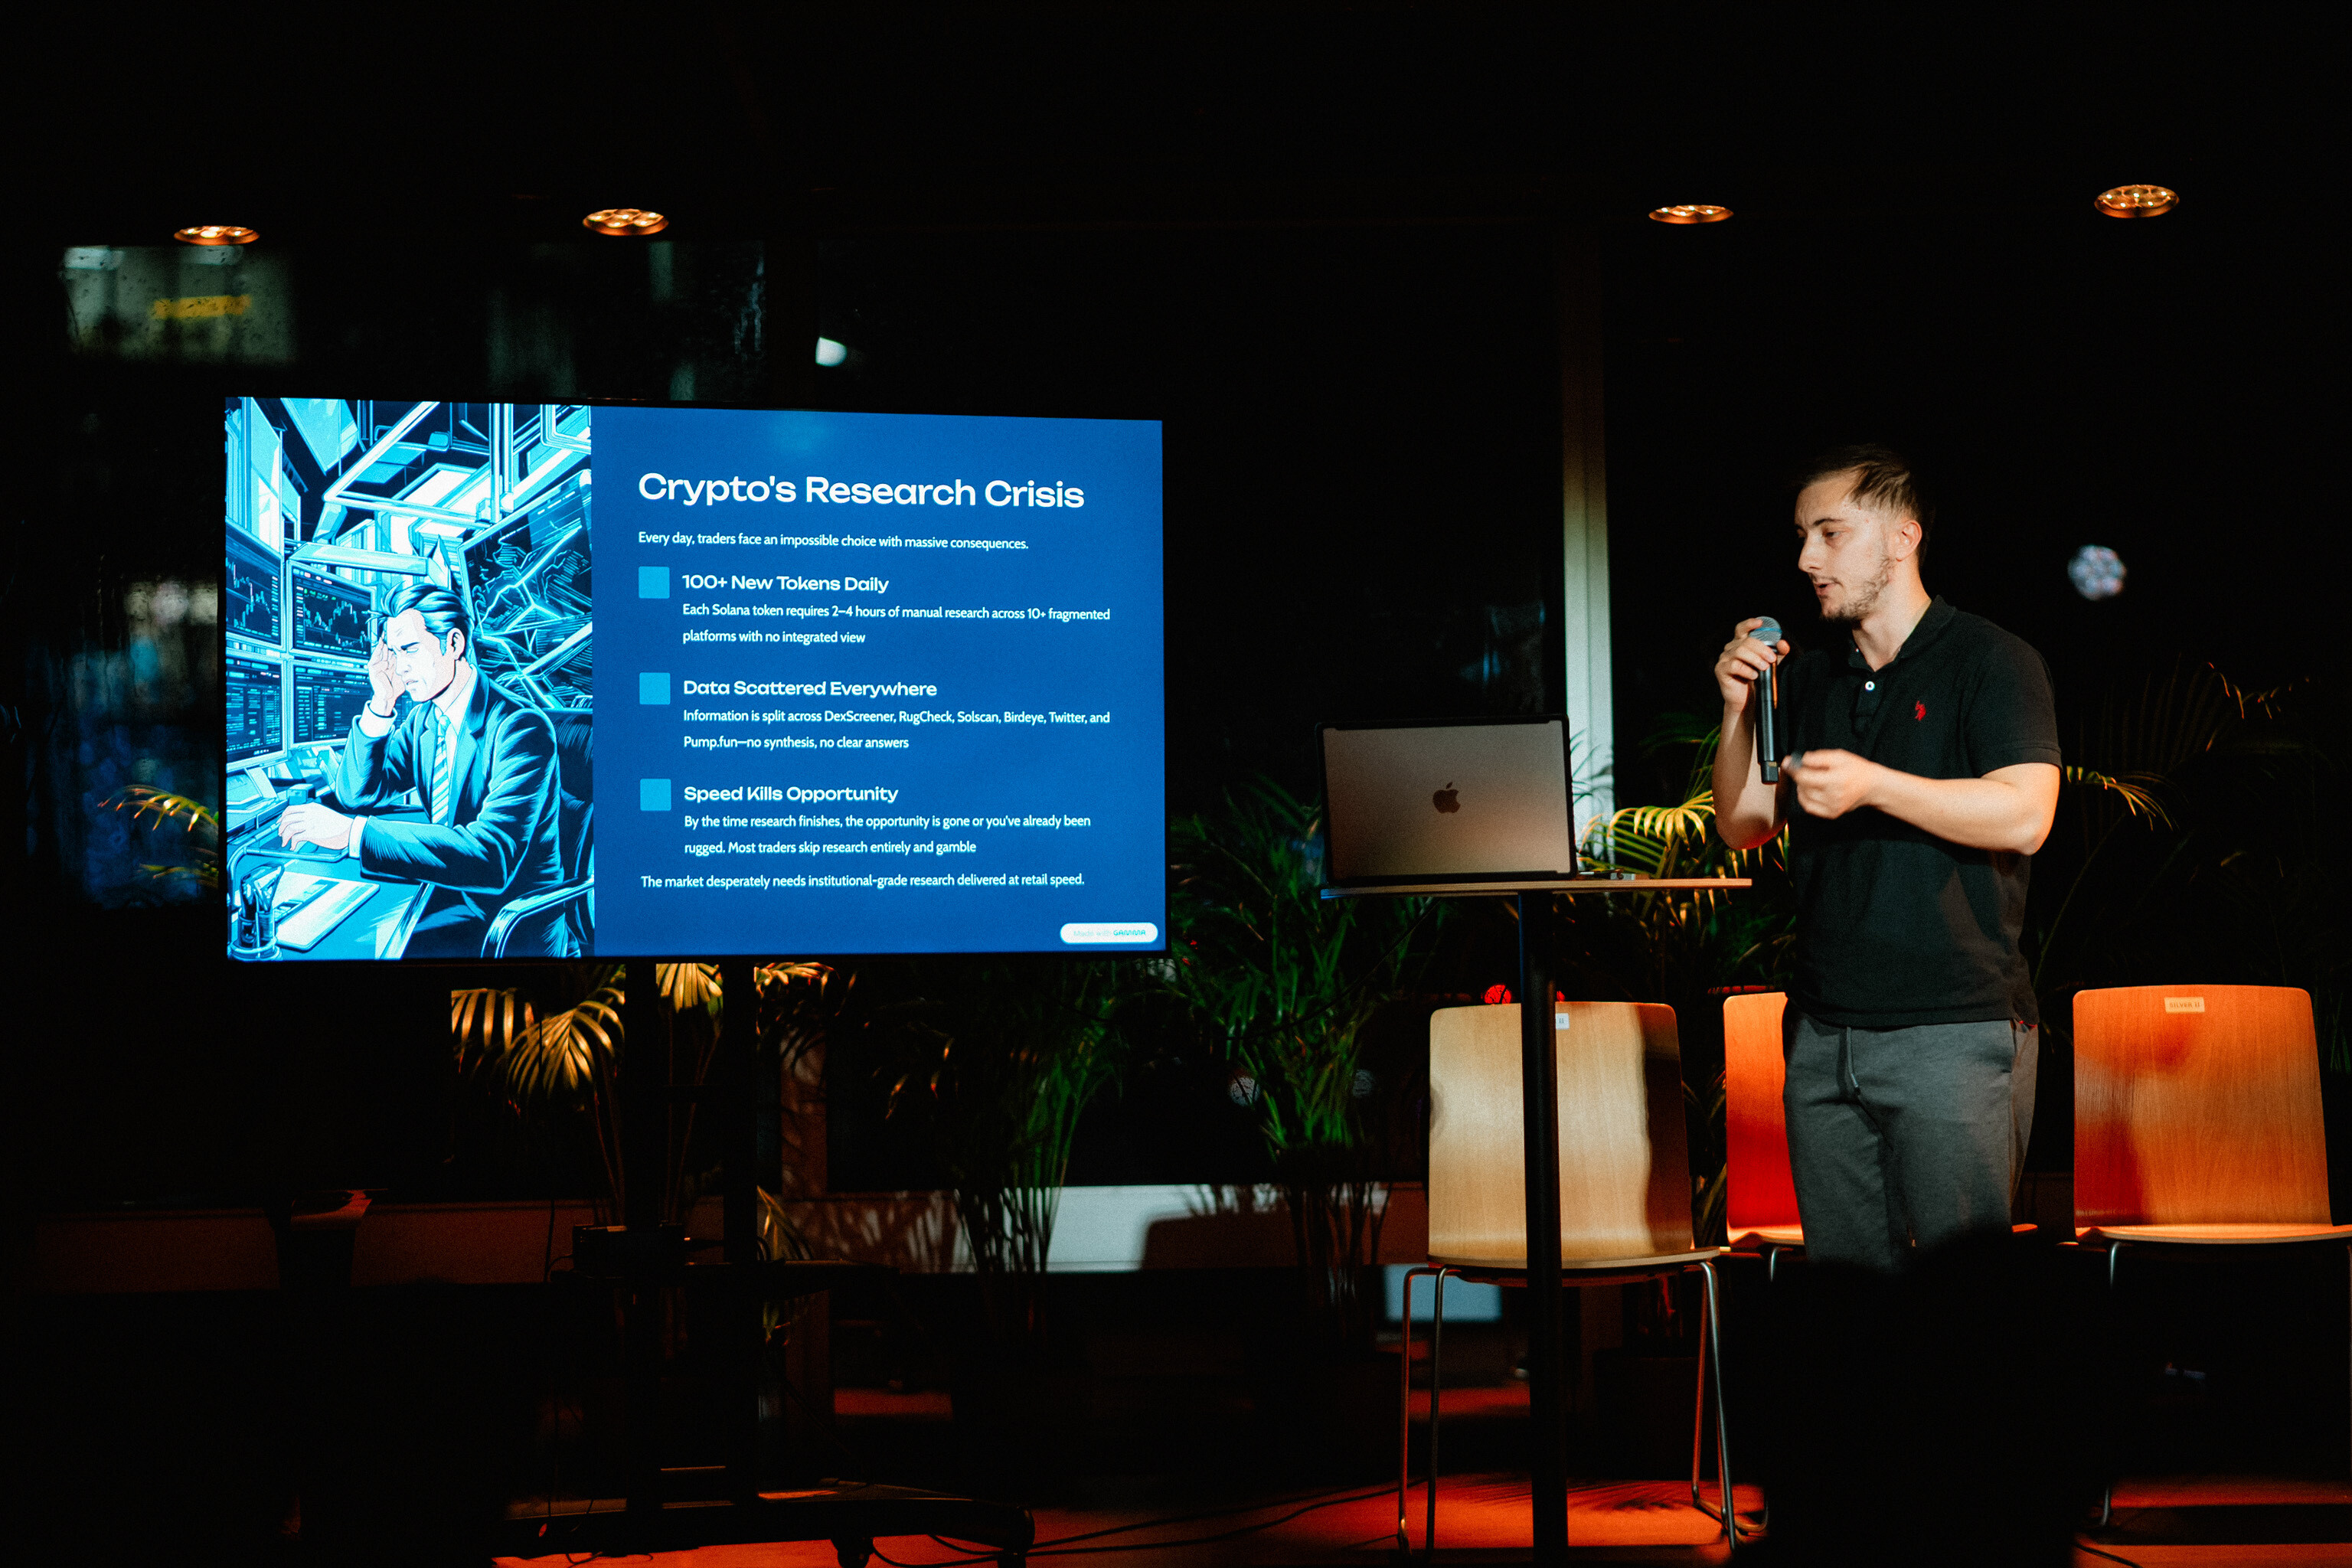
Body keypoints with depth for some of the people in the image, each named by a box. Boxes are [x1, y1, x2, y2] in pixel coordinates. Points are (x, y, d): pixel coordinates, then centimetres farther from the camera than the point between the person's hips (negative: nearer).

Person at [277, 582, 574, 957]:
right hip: (447, 894, 8)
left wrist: (353, 833, -37)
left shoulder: (521, 729, -20)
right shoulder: (423, 719, 8)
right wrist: (382, 702, -8)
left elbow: (492, 853, -32)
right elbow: (356, 795, 6)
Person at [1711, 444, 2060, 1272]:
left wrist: (1872, 786, -24)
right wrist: (1737, 713, 0)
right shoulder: (1806, 681, 16)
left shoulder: (1990, 661, -2)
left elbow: (2023, 816, -15)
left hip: (1953, 1030, -6)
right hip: (1824, 1034, 6)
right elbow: (1742, 825, 16)